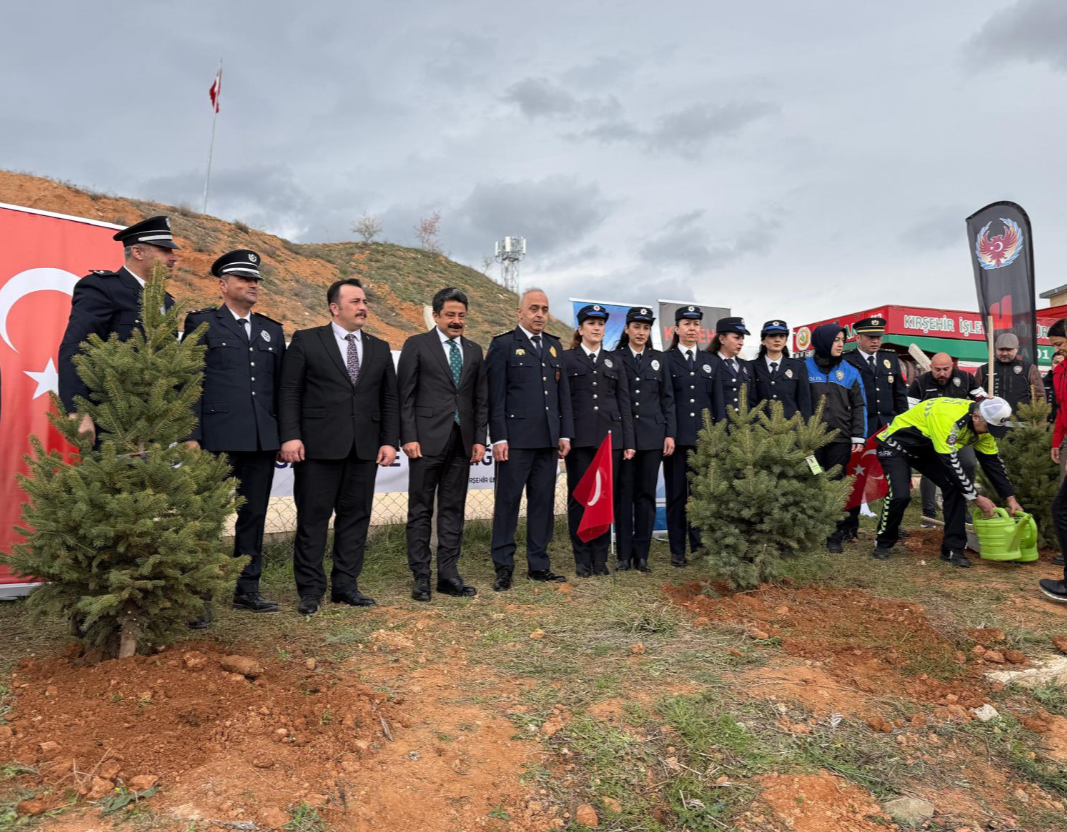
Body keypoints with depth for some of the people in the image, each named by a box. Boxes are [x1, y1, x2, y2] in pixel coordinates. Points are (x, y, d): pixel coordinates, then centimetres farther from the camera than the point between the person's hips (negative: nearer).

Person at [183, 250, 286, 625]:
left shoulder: (272, 330, 18)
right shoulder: (202, 323, 5)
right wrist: (191, 436, -10)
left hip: (263, 439, 5)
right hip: (218, 438, -4)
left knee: (254, 516, 11)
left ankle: (247, 589, 21)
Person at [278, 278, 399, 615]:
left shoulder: (380, 348, 14)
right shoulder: (306, 341, 3)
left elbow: (389, 399, 12)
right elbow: (289, 393, -1)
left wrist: (390, 441, 3)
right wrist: (290, 436, -11)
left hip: (364, 448, 4)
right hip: (318, 446, -4)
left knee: (356, 516, 8)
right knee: (313, 518, 3)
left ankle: (345, 586, 19)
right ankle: (310, 590, 14)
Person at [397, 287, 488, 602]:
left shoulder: (474, 351, 14)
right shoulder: (417, 345, 2)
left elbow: (481, 399, 13)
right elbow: (405, 396, -3)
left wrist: (480, 439, 5)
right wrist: (408, 437, -11)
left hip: (462, 443, 4)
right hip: (427, 440, -4)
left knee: (453, 510, 8)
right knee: (420, 510, 3)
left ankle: (448, 574, 16)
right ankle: (421, 577, 11)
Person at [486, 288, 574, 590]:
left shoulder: (554, 346, 16)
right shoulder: (503, 344, -1)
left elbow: (563, 393, 16)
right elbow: (495, 396, -6)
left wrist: (565, 434, 9)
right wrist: (498, 437, -12)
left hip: (548, 440, 5)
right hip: (516, 439, -5)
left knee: (543, 502, 10)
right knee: (508, 502, 2)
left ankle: (539, 565, 20)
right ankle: (503, 568, 12)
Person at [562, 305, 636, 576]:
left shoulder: (614, 361, 15)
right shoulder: (566, 358, 7)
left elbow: (624, 403, 11)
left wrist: (629, 441, 4)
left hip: (610, 437, 3)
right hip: (579, 438, -2)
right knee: (579, 497, 1)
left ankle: (600, 558, 13)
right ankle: (582, 559, 10)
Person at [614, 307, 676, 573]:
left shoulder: (659, 359, 12)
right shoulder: (614, 358, 4)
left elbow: (667, 399, 9)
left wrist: (670, 434, 2)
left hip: (652, 435, 2)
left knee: (646, 494, 4)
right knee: (623, 495, 2)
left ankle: (642, 554, 13)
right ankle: (624, 554, 10)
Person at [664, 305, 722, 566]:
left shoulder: (709, 361, 15)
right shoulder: (666, 359, 4)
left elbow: (717, 400, 13)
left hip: (704, 436, 3)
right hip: (677, 436, -3)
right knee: (676, 493, 3)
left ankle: (700, 544, 15)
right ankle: (677, 550, 11)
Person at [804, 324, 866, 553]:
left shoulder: (849, 371, 8)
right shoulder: (805, 368, 2)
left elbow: (858, 405, 8)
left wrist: (858, 437, 0)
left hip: (840, 438, 1)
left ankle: (836, 536, 12)